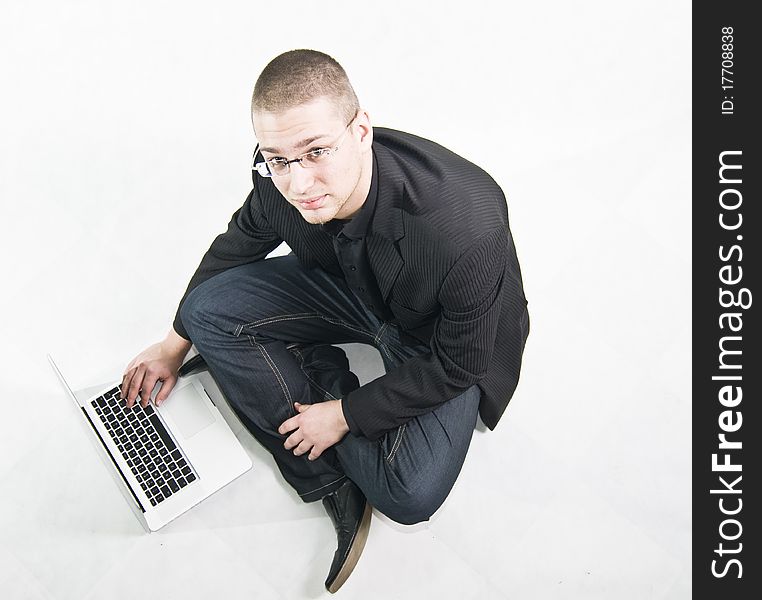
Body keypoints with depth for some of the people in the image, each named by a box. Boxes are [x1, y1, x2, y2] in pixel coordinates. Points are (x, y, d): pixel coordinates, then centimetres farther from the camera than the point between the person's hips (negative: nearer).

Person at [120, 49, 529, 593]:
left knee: (412, 495, -24)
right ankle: (333, 481, -8)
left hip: (440, 342, -4)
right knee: (207, 308, -14)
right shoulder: (281, 177, -24)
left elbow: (458, 364, -25)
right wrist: (177, 342, 9)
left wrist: (344, 413, -18)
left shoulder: (469, 226, -41)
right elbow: (241, 241, 0)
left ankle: (323, 386, 6)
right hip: (347, 289, 5)